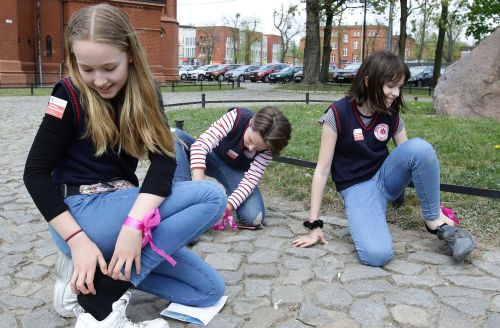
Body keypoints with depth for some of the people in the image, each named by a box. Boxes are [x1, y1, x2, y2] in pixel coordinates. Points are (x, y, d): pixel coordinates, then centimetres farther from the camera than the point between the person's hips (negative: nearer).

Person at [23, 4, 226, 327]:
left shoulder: (144, 92, 2)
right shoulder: (71, 96, -10)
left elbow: (164, 158, -10)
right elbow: (36, 172, -10)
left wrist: (134, 223, -27)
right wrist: (77, 240, -22)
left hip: (123, 204, 6)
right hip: (81, 212, -6)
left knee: (209, 289, 2)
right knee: (211, 195, -23)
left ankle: (96, 277, -1)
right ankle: (101, 302, -20)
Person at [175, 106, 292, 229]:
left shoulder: (267, 146, -24)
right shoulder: (236, 117, -32)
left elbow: (250, 179, -27)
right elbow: (200, 145, -40)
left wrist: (226, 207, -43)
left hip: (237, 172, 0)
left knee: (253, 217, -27)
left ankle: (230, 194, 7)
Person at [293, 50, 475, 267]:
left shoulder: (391, 115, -3)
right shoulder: (339, 113, -17)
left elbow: (415, 155, 4)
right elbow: (322, 170, -15)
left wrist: (437, 209, -1)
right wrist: (314, 225, -16)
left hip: (385, 177, 5)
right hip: (357, 188, -4)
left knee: (420, 146, -27)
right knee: (376, 254, -32)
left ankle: (435, 221, -10)